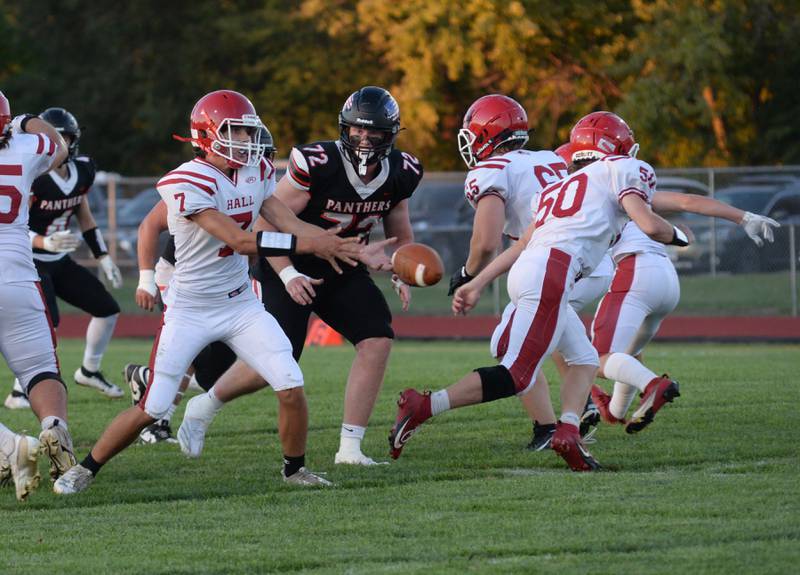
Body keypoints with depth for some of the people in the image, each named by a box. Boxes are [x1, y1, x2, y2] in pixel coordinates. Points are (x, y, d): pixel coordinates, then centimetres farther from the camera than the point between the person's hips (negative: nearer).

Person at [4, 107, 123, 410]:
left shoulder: (82, 171, -1)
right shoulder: (32, 178, -24)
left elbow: (84, 217, 14)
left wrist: (103, 257, 13)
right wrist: (46, 243, -42)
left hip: (60, 261, 8)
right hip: (30, 263, -8)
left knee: (108, 310, 9)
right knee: (47, 322, -27)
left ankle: (89, 371, 31)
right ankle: (19, 392, -18)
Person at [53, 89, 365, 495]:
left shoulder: (255, 172, 1)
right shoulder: (188, 182, -23)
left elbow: (287, 223, 0)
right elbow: (239, 241, -28)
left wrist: (332, 242, -18)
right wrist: (306, 244, -30)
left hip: (241, 305, 6)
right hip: (190, 310, -6)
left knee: (292, 389, -7)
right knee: (151, 410, -3)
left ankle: (295, 468, 16)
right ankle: (86, 469, 16)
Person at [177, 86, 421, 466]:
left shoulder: (399, 174, -6)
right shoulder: (315, 164, -25)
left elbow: (400, 235, 13)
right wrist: (288, 275, -27)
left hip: (341, 271, 5)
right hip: (291, 268, -5)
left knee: (378, 338, -16)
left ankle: (350, 448, -12)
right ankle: (204, 407, 14)